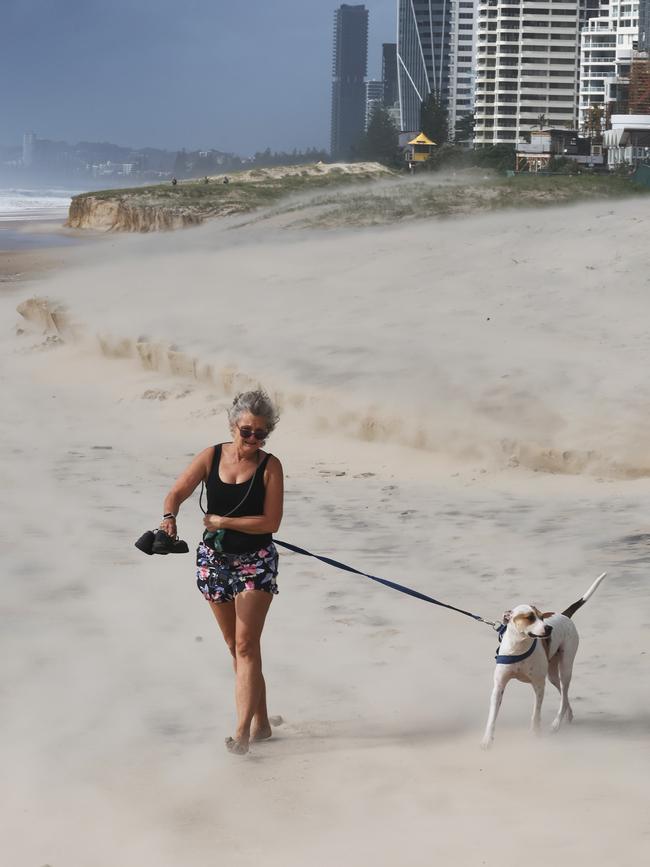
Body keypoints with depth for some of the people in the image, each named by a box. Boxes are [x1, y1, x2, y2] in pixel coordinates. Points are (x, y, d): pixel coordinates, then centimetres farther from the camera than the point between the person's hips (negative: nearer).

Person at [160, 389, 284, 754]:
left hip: (255, 561, -4)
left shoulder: (270, 466, -10)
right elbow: (177, 493, -3)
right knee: (237, 646, 12)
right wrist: (170, 517, -24)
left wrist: (223, 522, -18)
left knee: (246, 645, -12)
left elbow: (271, 522, -15)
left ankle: (242, 731, -15)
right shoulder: (212, 457, -2)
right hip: (215, 559, 4)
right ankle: (261, 723, 24)